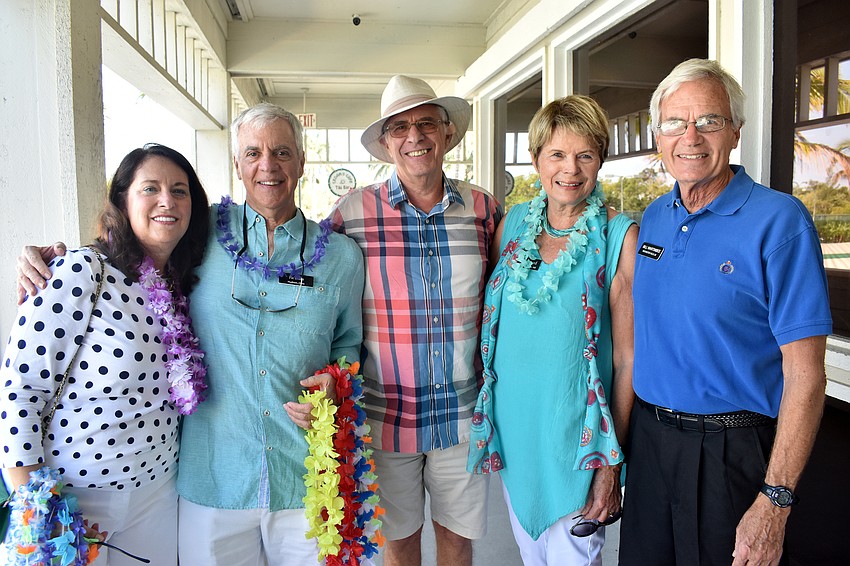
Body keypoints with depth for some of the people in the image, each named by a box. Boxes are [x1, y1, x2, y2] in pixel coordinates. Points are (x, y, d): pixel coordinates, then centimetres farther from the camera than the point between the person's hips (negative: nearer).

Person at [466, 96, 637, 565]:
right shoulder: (512, 223, 1)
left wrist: (613, 461, -10)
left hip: (575, 434, -4)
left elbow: (627, 356, -11)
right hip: (511, 424, 4)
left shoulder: (620, 237, -12)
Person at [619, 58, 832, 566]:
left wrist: (775, 502, -18)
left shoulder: (779, 220, -15)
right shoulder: (653, 218, 4)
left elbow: (805, 375, -16)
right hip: (649, 436, 6)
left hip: (731, 450, -5)